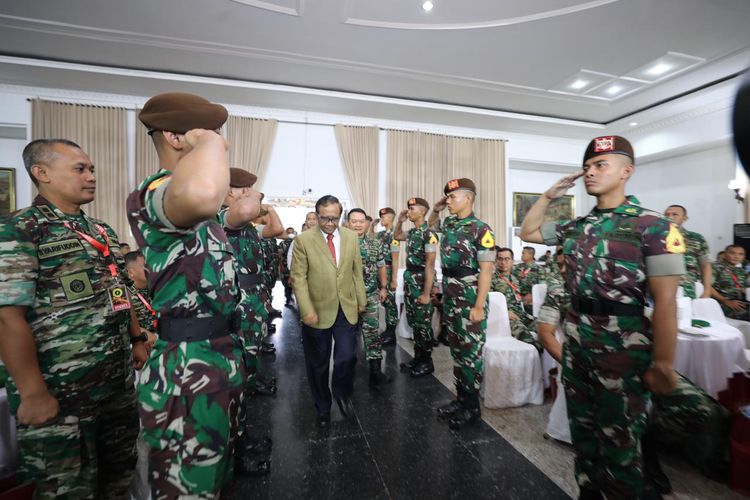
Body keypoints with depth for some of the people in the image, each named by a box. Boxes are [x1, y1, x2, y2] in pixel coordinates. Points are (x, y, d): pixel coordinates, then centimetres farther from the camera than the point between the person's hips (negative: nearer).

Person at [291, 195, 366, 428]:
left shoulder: (351, 237, 3)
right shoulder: (303, 240, -8)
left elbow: (357, 271, 9)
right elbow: (298, 277, -9)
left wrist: (362, 300, 10)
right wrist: (307, 310, -16)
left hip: (346, 309, 2)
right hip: (318, 311, -2)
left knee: (347, 357, 4)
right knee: (318, 364, 13)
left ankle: (342, 393, 37)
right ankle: (323, 407, 38)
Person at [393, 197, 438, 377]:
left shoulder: (428, 234, -16)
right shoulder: (412, 232, 8)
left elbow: (430, 265, -20)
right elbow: (396, 236, 30)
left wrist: (426, 293, -21)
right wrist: (400, 220, 13)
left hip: (421, 282, -8)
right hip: (409, 280, 8)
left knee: (423, 323, 4)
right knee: (413, 322, 16)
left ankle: (427, 362, 19)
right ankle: (418, 356, 31)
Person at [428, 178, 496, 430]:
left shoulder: (481, 229, -13)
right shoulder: (449, 223, 7)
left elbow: (485, 270, -16)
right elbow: (430, 225, 31)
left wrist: (479, 306, -19)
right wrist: (435, 210, 11)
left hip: (470, 299, -7)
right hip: (450, 297, 7)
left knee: (471, 352, 4)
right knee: (457, 350, 16)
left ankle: (472, 406, 21)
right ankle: (461, 398, 31)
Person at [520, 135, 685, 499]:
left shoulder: (652, 225, -10)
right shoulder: (577, 226, 7)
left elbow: (665, 301, -13)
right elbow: (527, 233, 17)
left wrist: (662, 365, -15)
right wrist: (549, 196, 7)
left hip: (622, 347, -6)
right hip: (576, 341, 6)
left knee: (619, 441, 10)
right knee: (582, 429, 20)